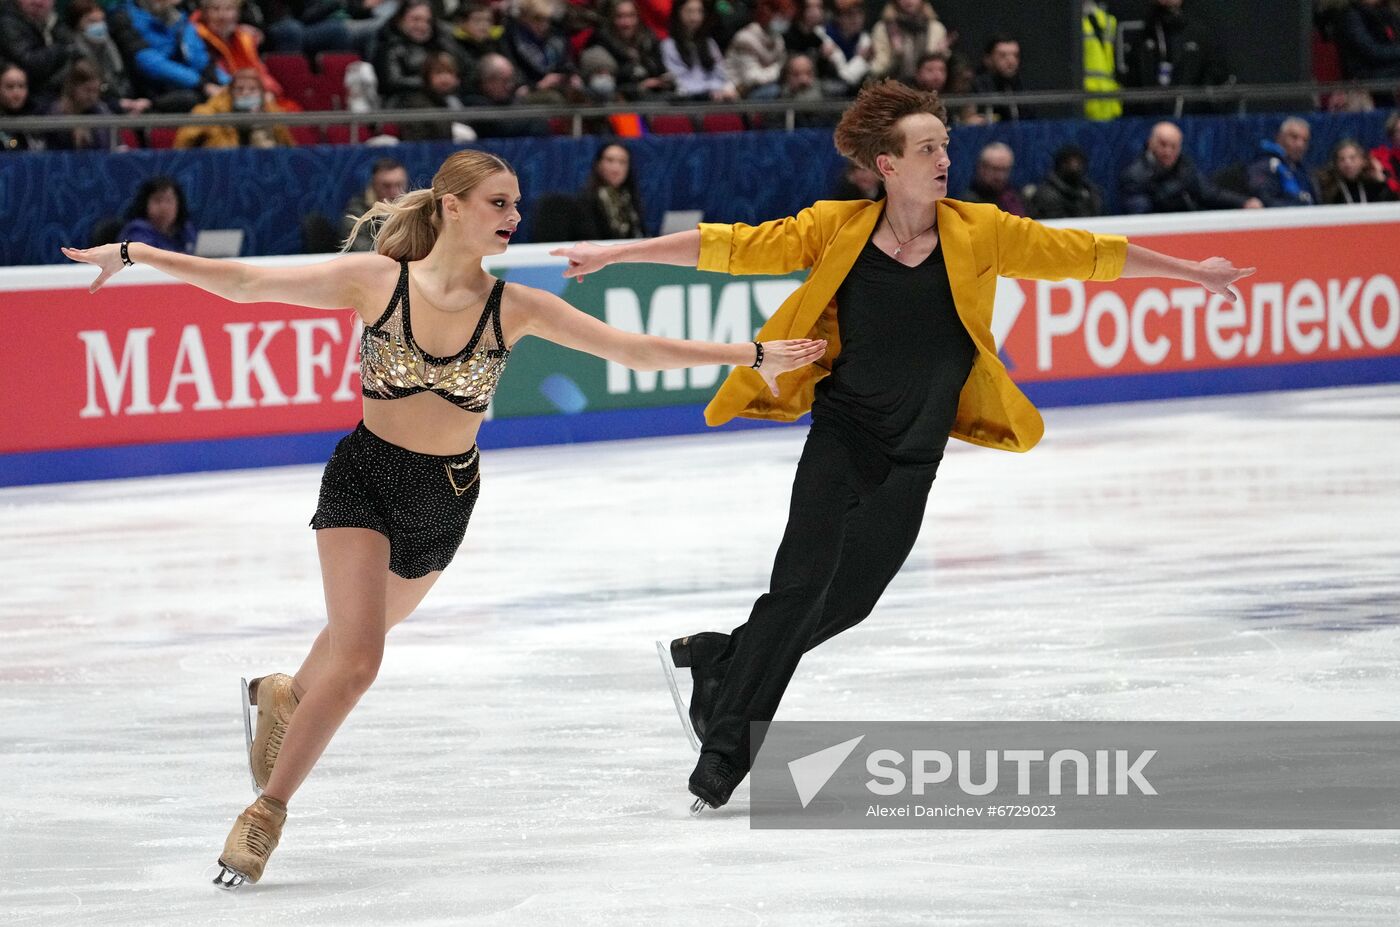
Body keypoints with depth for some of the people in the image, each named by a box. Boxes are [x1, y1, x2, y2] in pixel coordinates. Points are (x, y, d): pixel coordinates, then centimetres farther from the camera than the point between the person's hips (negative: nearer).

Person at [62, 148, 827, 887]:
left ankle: (286, 695, 57)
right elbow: (245, 283, -9)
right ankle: (266, 812, -2)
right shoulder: (377, 281, -13)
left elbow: (633, 350, -8)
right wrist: (137, 254, -12)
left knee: (363, 630, 24)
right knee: (358, 659, -16)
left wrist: (752, 357, -13)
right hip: (364, 478, -3)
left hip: (446, 497, 3)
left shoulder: (515, 308, -8)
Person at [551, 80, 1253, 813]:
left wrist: (1190, 271, 5)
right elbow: (735, 247, -5)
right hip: (841, 438, -3)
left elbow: (1085, 254, 2)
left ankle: (721, 660, 29)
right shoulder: (837, 229, -8)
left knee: (847, 601, 4)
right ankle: (725, 746, -2)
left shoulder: (978, 233, -4)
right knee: (802, 583, -12)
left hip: (913, 459, 3)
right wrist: (615, 254, -6)